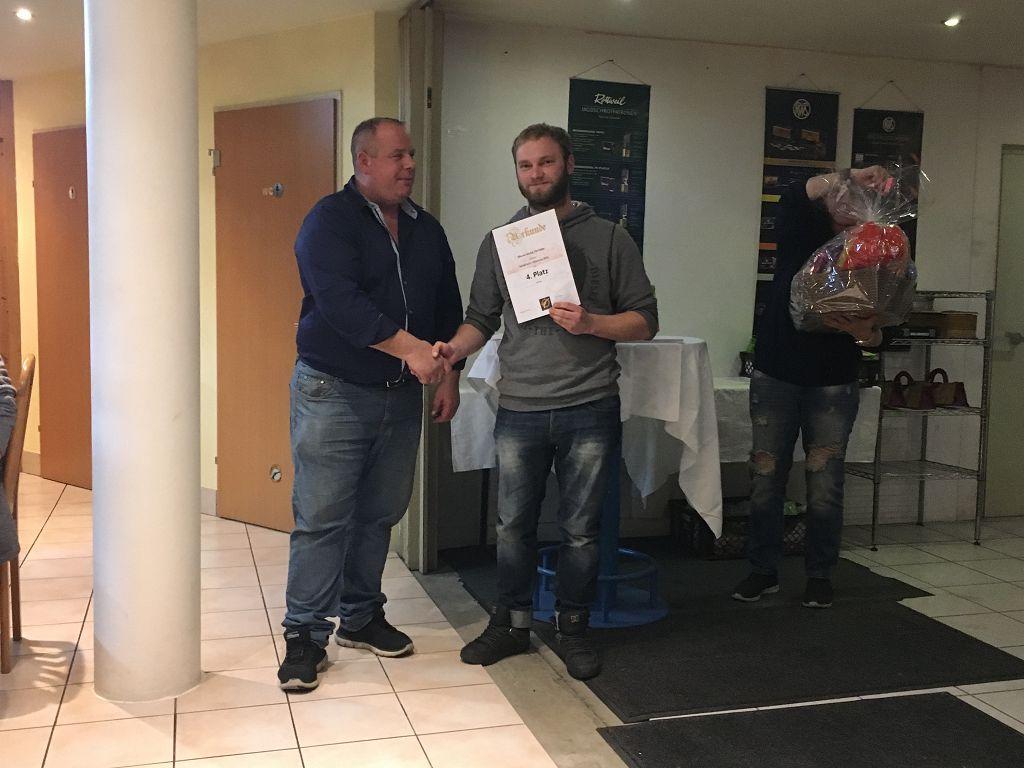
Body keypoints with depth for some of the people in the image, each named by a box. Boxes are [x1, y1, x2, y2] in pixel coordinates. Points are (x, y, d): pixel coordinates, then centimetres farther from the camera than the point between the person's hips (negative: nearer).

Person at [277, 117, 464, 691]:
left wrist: (448, 374, 11)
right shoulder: (330, 221, -9)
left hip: (401, 395, 6)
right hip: (334, 391, -6)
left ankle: (360, 617, 27)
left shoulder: (426, 229, 12)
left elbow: (448, 306, 19)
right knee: (322, 517, -4)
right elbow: (339, 302, -23)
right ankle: (305, 635, 6)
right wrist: (411, 349, -29)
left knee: (380, 514, 12)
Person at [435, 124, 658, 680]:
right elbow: (481, 317, 10)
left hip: (589, 409, -2)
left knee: (580, 529, 7)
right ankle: (511, 624, 27)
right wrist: (457, 347, -11)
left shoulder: (607, 238, 4)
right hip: (520, 409, 2)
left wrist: (591, 323, -15)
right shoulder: (499, 241, 10)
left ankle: (572, 629, 24)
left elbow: (644, 320, 2)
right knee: (513, 525, 10)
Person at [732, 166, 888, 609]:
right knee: (766, 481, 3)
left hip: (833, 387, 0)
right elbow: (793, 198, -22)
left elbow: (878, 337, -3)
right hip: (775, 377, 0)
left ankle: (820, 576, 16)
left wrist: (865, 333, -25)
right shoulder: (803, 233, 1)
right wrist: (848, 177, -29)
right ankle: (763, 571, 17)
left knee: (825, 488, 0)